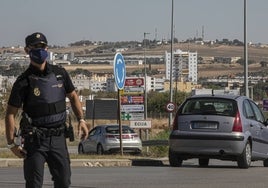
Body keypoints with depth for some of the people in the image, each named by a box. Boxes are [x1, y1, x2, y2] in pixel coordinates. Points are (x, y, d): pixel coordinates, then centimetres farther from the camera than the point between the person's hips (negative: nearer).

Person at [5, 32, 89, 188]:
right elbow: (11, 114, -5)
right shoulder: (24, 81, -7)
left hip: (58, 137, 4)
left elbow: (73, 96, 20)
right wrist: (12, 144, -11)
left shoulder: (60, 74, 5)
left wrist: (81, 120, 7)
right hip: (35, 139, -4)